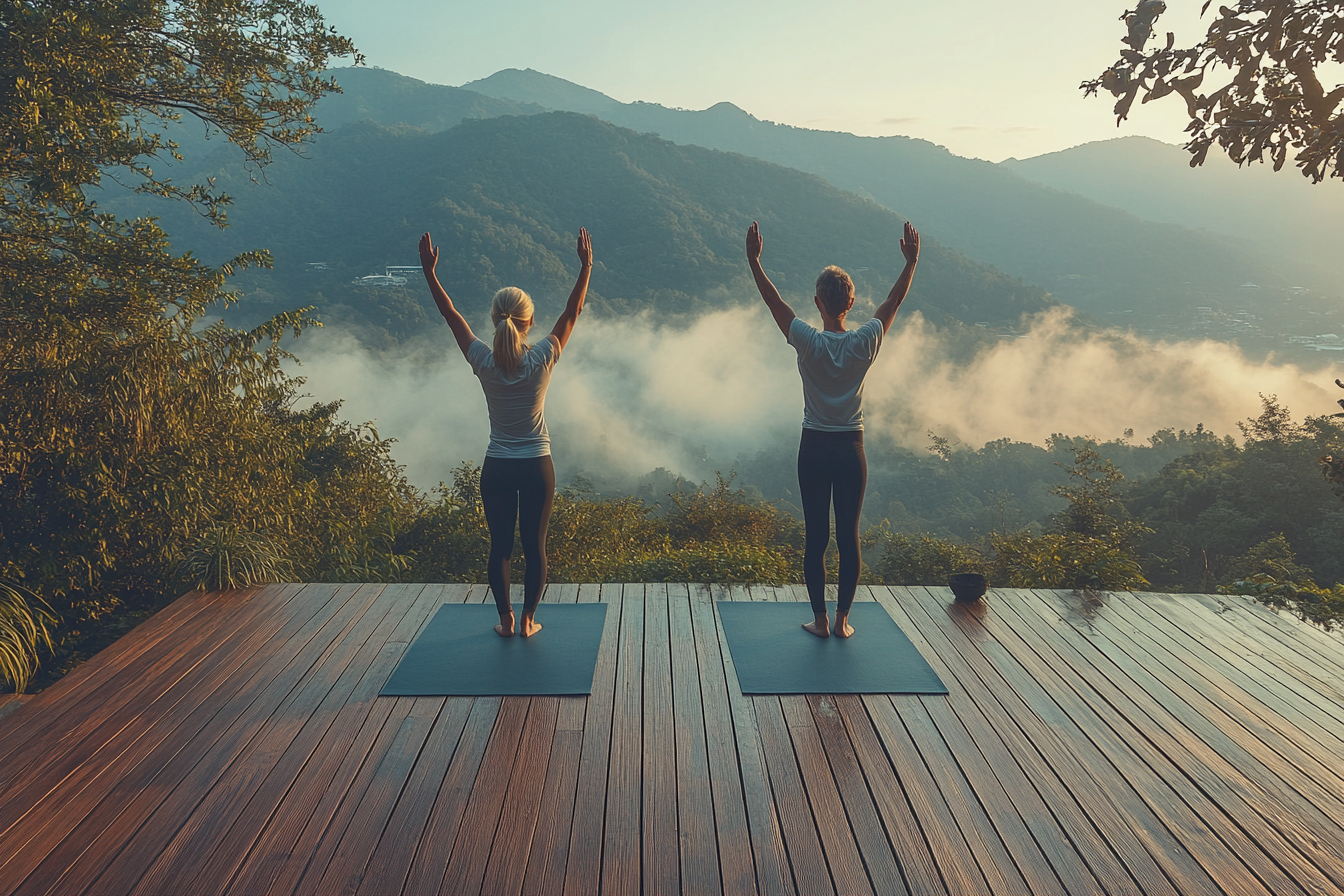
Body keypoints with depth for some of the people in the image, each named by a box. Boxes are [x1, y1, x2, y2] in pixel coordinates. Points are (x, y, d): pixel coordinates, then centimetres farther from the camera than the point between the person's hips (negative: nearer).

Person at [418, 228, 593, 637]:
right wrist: (586, 266, -1)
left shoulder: (484, 362, -12)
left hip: (497, 468, 1)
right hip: (537, 467, -1)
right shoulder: (542, 360, -14)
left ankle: (506, 619, 22)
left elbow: (451, 314, -2)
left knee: (500, 546, 14)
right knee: (534, 545, 12)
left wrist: (429, 271, 4)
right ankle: (528, 619, 21)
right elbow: (572, 313, -5)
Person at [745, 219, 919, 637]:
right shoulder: (865, 343, -8)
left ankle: (819, 619, 13)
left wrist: (753, 260, 2)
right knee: (848, 536, 8)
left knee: (815, 537, 7)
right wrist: (911, 262, 15)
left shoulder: (809, 343, -13)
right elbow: (894, 300, 5)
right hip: (851, 449, 1)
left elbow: (773, 300, -5)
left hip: (814, 449, -1)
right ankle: (843, 619, 15)